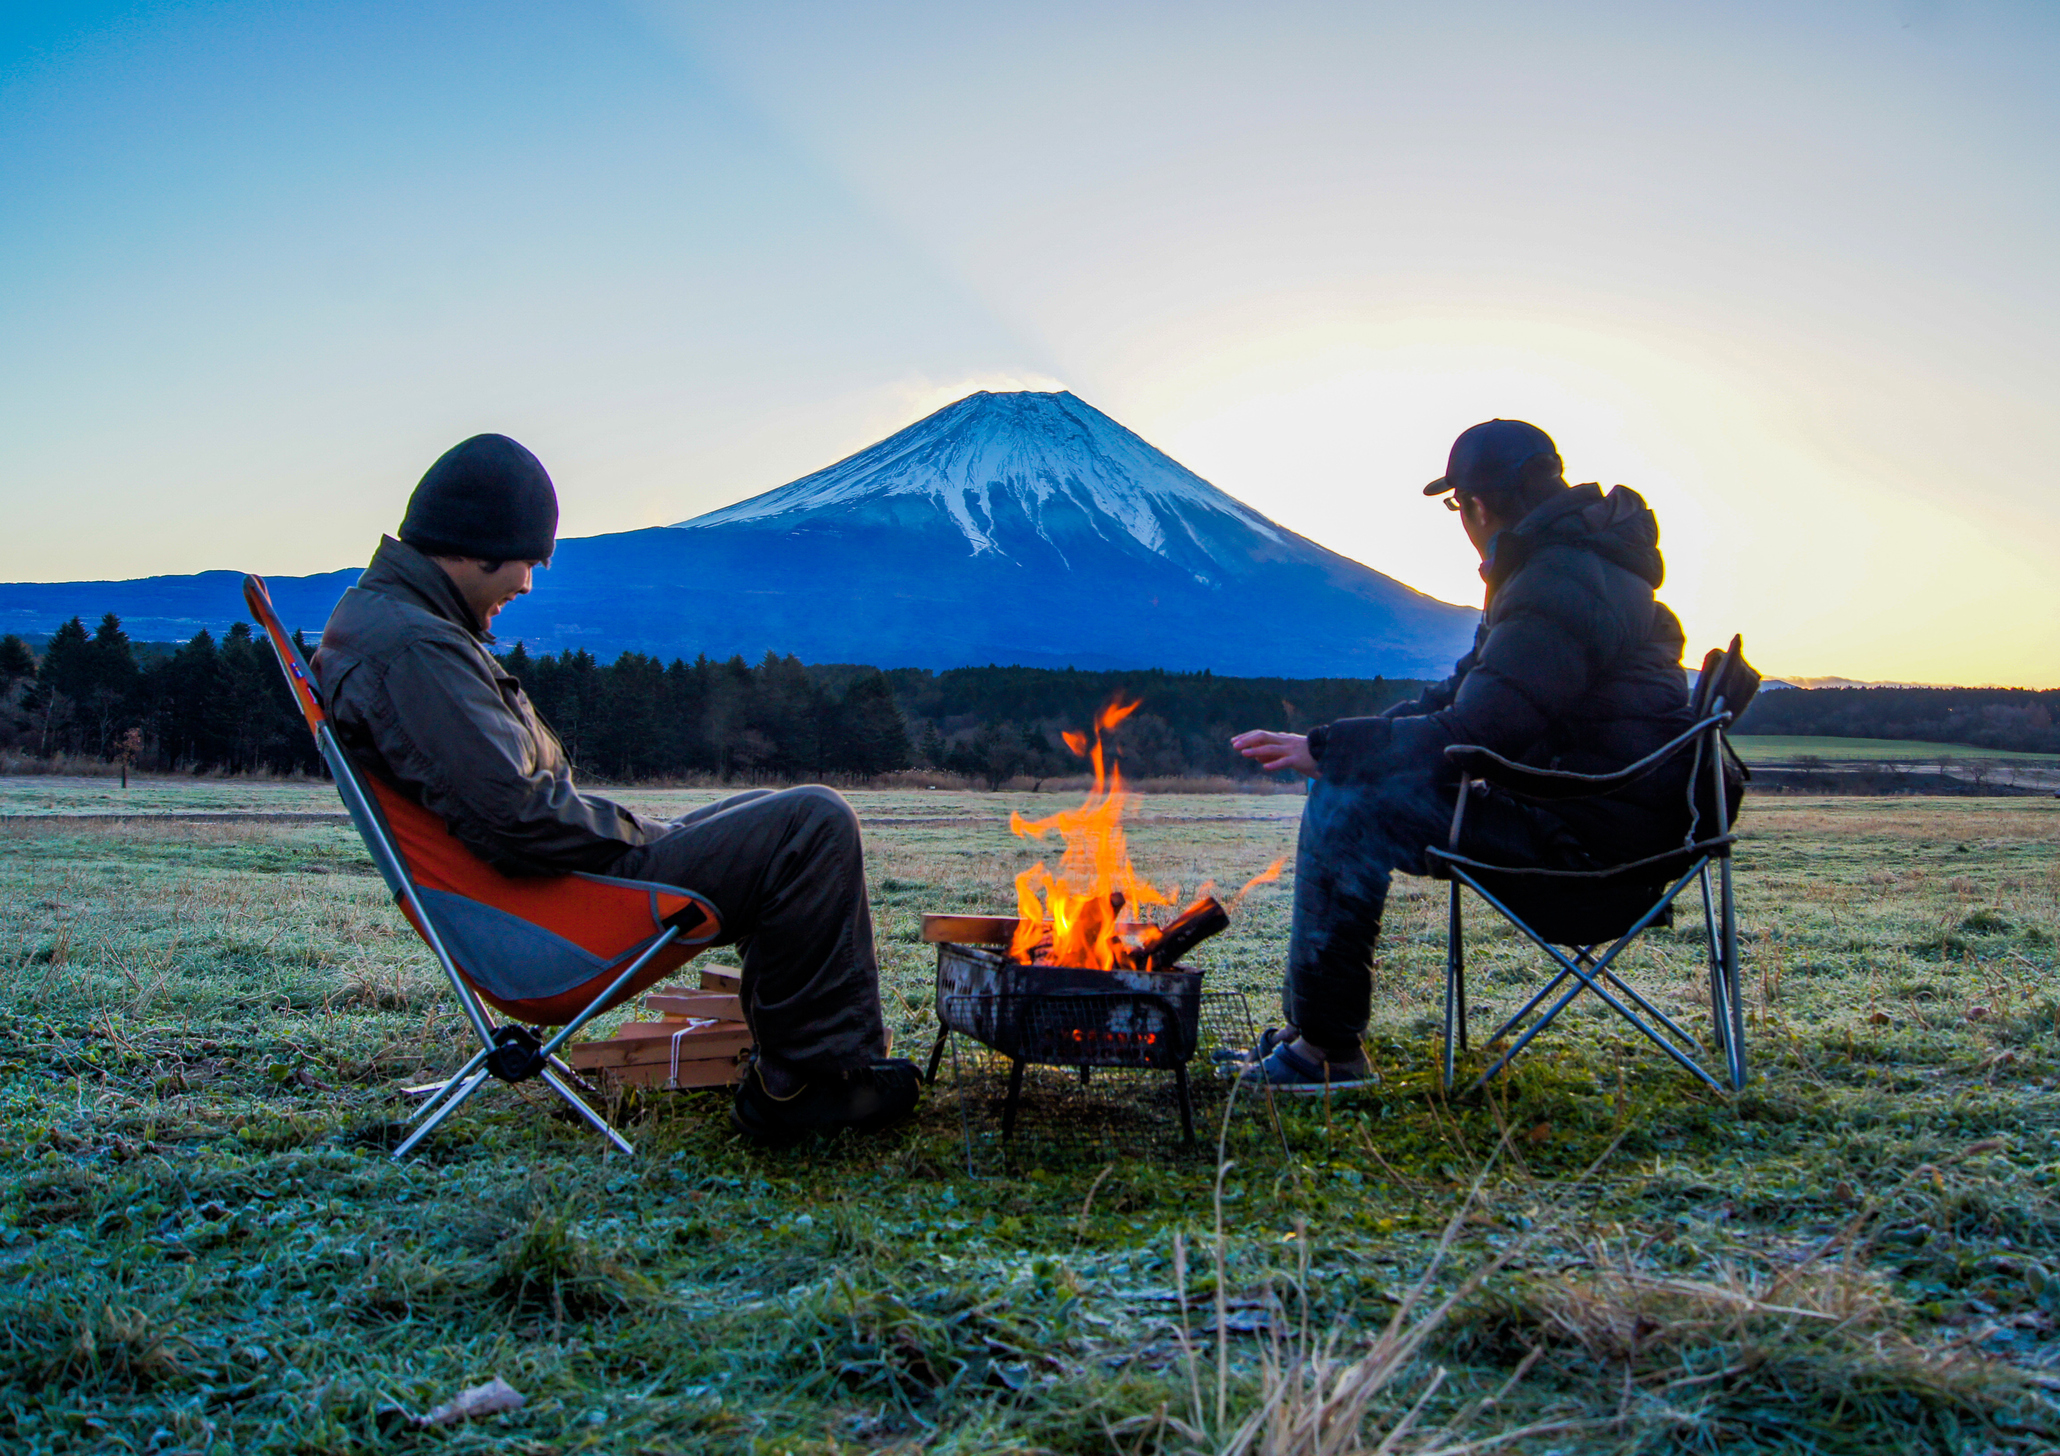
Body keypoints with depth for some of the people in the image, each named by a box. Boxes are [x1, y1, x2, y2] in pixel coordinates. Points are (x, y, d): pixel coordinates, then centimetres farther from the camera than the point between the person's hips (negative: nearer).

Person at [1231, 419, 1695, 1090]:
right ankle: (1312, 1030, 11)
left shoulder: (1556, 589, -19)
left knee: (1349, 809, -17)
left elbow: (1469, 738, -24)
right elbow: (1473, 696, 20)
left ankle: (1325, 1051, -10)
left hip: (1588, 827, -11)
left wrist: (1327, 749, -15)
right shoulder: (1559, 564, 16)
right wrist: (1339, 750, 10)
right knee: (1349, 783, 10)